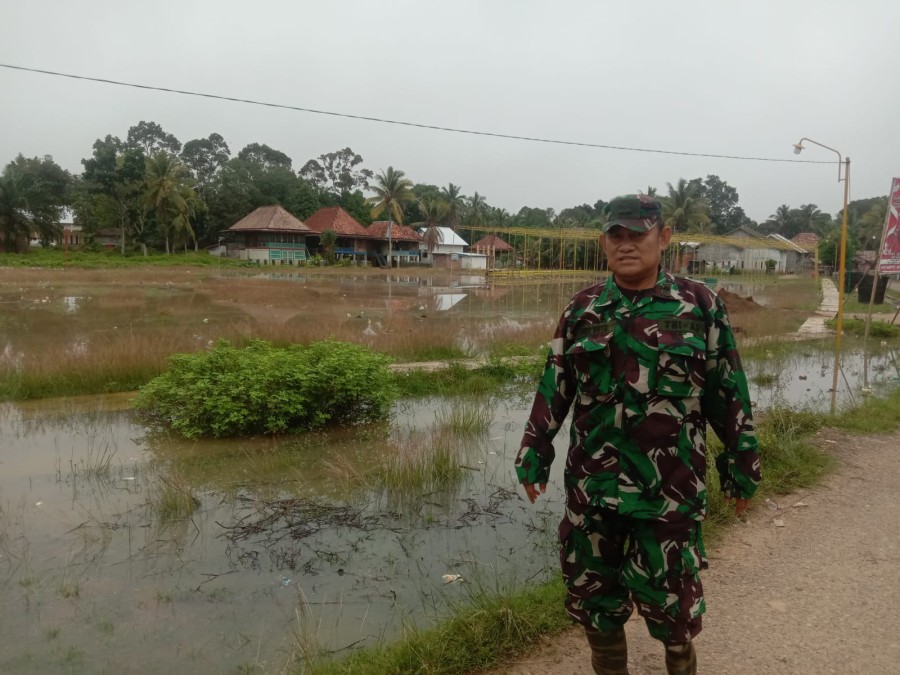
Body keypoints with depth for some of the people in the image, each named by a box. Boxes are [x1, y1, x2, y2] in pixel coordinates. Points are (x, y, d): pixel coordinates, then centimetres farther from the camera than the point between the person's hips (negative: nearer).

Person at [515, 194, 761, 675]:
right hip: (590, 483, 3)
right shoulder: (582, 309, 3)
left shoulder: (701, 305, -4)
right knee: (592, 593, 14)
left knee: (669, 596, 11)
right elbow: (553, 388, 6)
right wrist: (534, 455, 7)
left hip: (670, 487, -2)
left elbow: (728, 393, 1)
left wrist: (740, 465, 5)